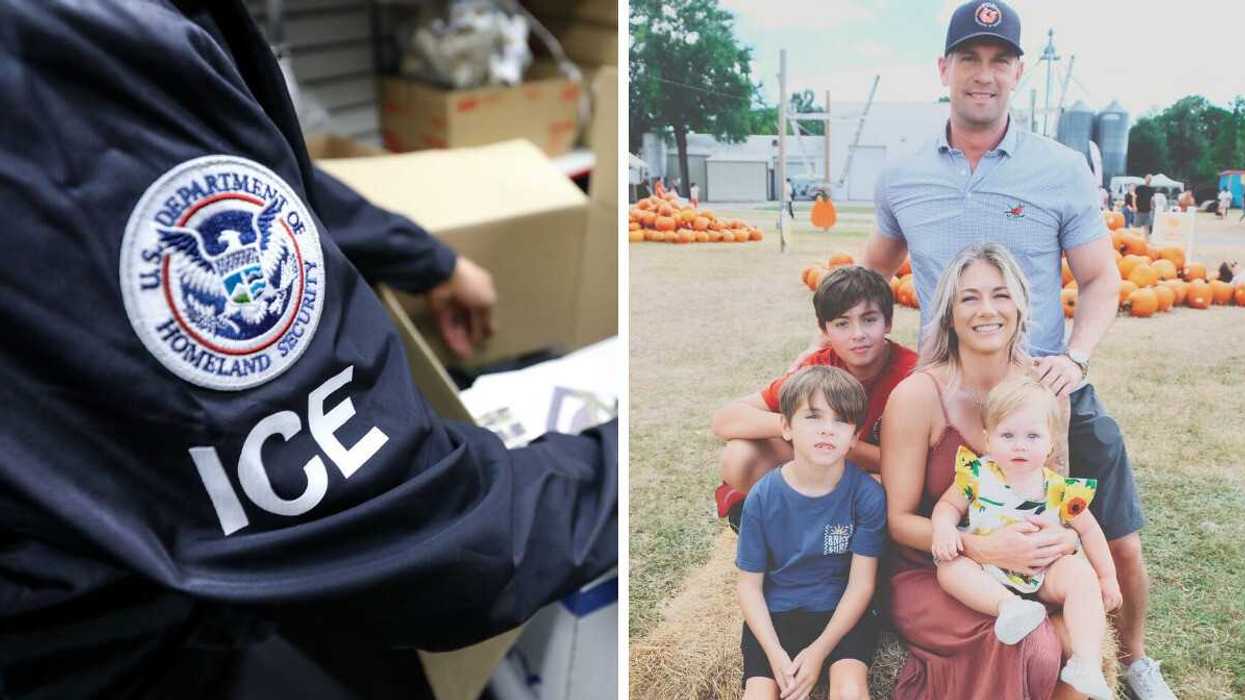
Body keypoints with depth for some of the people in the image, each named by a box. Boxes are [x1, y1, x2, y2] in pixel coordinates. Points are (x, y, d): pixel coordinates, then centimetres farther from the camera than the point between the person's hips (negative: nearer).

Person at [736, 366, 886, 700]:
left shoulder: (867, 495, -13)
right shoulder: (763, 497, -10)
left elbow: (861, 583, -10)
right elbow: (750, 583, -4)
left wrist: (819, 650, -17)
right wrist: (775, 653, -16)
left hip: (843, 612, -1)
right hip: (775, 613, 1)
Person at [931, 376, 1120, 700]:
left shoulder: (1060, 490, -4)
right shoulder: (977, 475, -6)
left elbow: (1088, 530, 8)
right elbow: (948, 505, 2)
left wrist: (1107, 577, 8)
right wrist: (944, 529, -21)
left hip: (1042, 575, 1)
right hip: (986, 575, -1)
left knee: (1082, 575, -25)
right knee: (949, 566, -27)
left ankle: (1086, 666, -30)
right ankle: (1008, 606, -47)